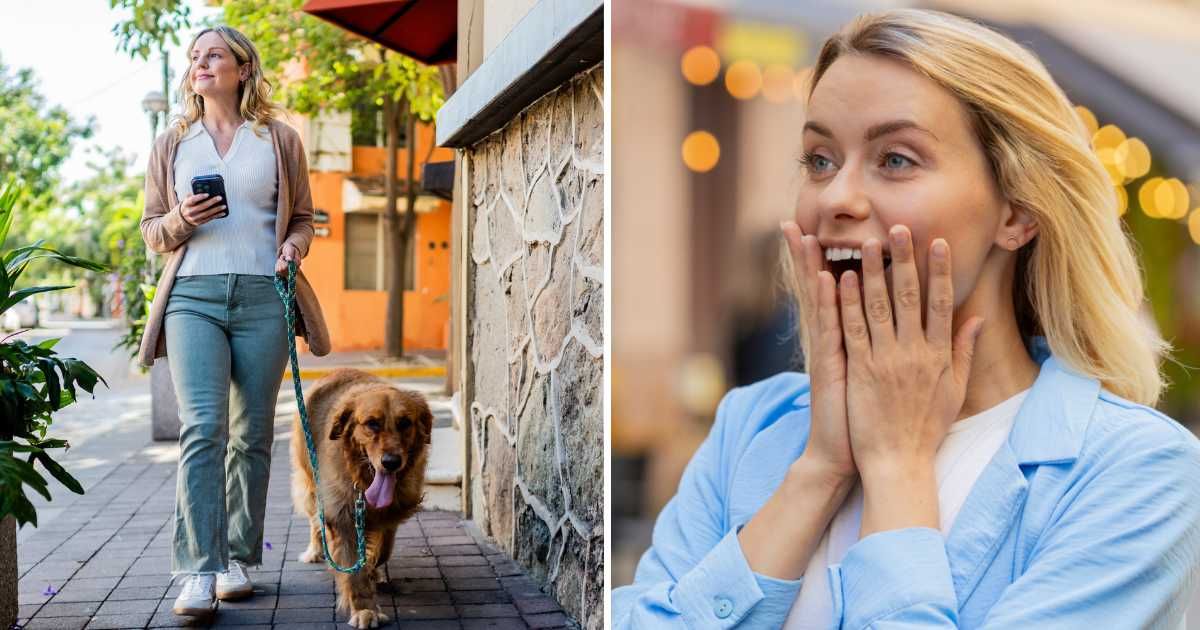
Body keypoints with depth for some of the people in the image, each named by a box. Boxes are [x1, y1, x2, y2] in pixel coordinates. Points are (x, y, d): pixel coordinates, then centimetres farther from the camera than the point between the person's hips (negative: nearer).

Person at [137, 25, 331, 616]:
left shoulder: (280, 139, 12)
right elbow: (151, 229, 17)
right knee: (202, 428, -15)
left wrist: (292, 246, -5)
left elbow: (302, 216, 17)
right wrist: (181, 221, -5)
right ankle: (199, 572, -16)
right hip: (193, 295, 0)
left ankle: (237, 561, 13)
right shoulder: (171, 143, 15)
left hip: (263, 296, 0)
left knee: (252, 434, 3)